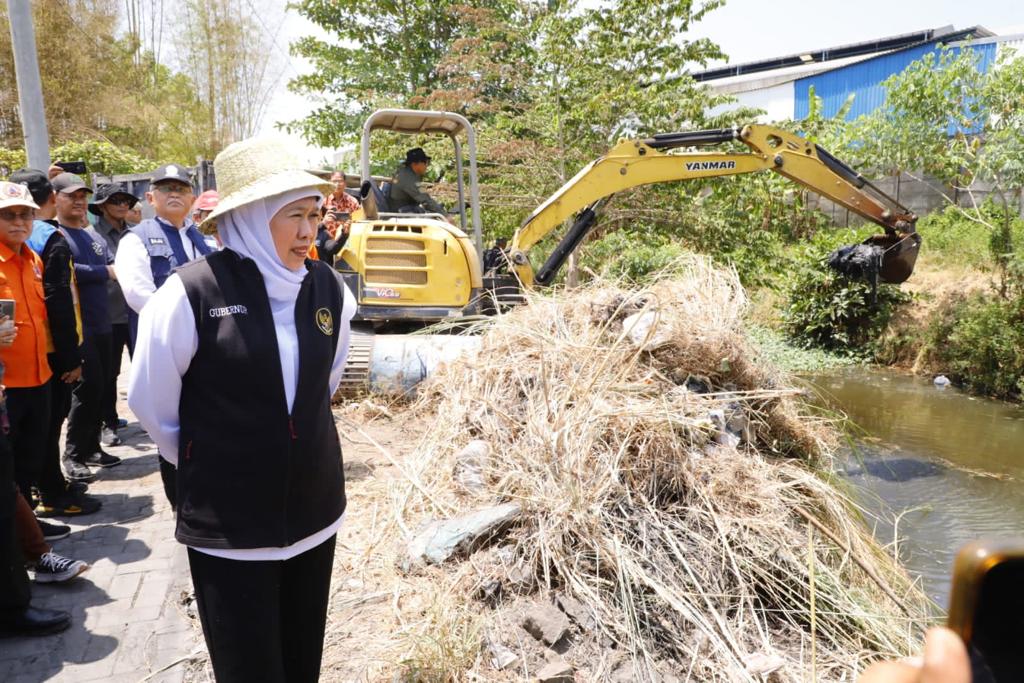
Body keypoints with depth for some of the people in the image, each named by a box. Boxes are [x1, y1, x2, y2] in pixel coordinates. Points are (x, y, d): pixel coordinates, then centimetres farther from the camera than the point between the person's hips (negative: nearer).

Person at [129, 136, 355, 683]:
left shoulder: (328, 290, -2)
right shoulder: (192, 293, -16)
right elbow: (152, 404, -3)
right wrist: (208, 466, 8)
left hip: (315, 512, 4)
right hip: (228, 525, -4)